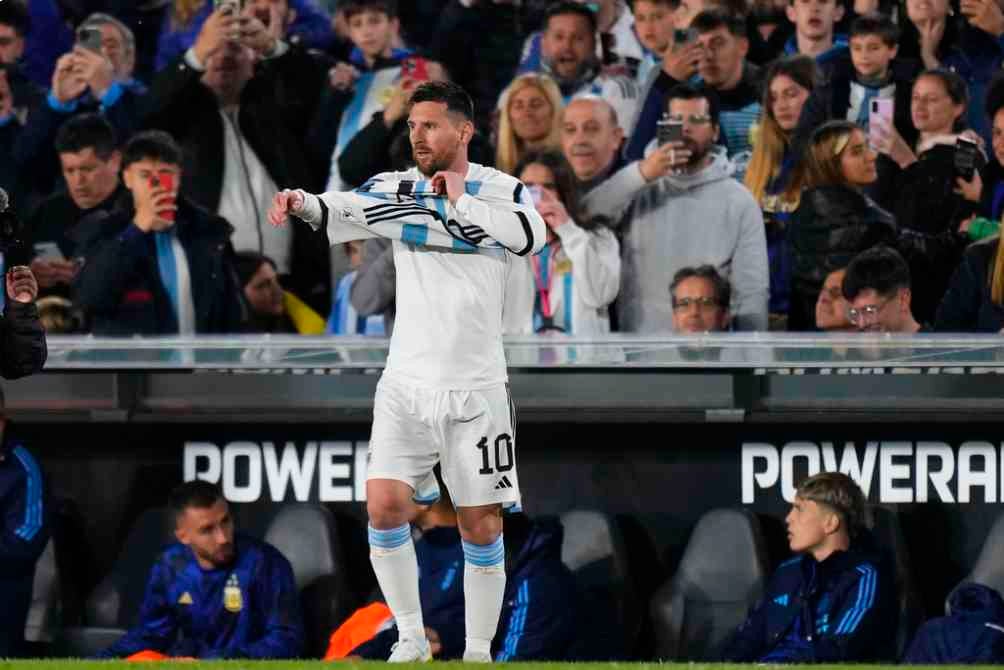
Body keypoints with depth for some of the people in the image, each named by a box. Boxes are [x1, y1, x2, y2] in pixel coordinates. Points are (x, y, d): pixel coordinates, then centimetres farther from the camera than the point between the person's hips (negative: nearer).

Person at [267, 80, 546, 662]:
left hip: (476, 391, -1)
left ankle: (480, 652, 15)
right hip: (406, 389, 1)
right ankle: (412, 640, 2)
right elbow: (341, 212, -13)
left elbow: (531, 236, -23)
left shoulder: (503, 191, -2)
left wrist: (462, 200, -19)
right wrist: (302, 203, -34)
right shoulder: (395, 189, 4)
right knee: (384, 504, -13)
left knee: (482, 527, 0)